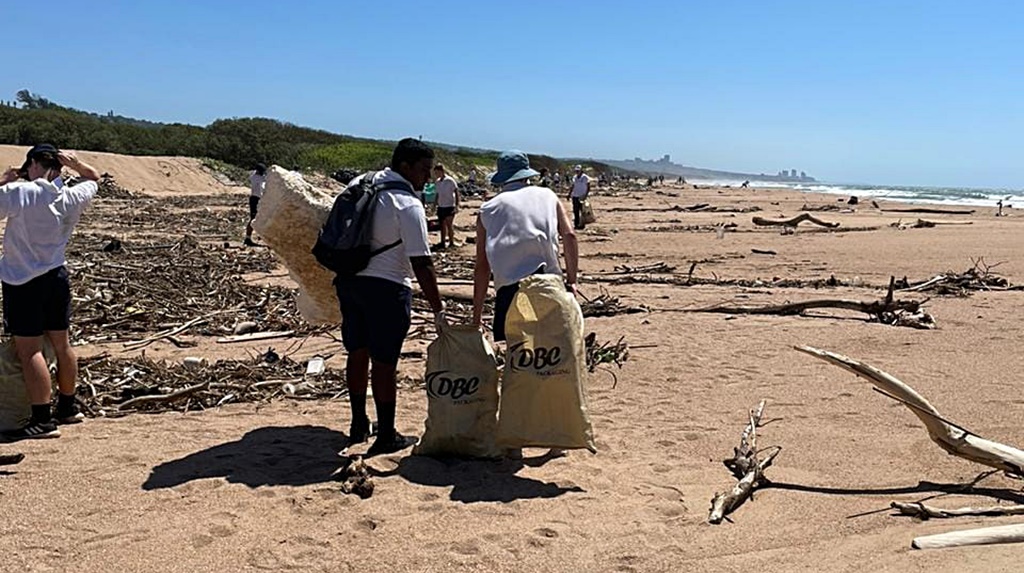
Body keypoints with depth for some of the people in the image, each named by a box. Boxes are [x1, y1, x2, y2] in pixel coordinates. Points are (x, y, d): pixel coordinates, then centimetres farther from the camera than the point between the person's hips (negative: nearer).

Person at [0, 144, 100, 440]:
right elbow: (94, 178, 21)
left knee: (29, 350, -4)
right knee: (62, 344, 15)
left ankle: (42, 421, -6)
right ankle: (68, 408, 28)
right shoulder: (71, 197, 1)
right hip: (57, 277, 6)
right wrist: (75, 163, 3)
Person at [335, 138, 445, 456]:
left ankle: (359, 425, 32)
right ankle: (386, 437, 11)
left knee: (357, 353, 17)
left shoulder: (359, 184, 8)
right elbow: (421, 265, -18)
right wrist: (439, 311, -13)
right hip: (386, 287, -7)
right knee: (383, 362, 1)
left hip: (348, 280, 8)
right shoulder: (408, 204, -15)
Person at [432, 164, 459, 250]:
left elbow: (456, 193, -11)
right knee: (442, 225, 9)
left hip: (449, 206, -6)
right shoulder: (437, 182, 8)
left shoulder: (450, 180, -11)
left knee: (449, 224, -6)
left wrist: (456, 205, -18)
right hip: (441, 206, 6)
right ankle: (442, 242, 17)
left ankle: (451, 242, 3)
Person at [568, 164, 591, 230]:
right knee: (575, 211, 7)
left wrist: (585, 195, -16)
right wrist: (569, 194, 11)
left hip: (582, 197, -6)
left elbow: (588, 187, -7)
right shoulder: (574, 177, 12)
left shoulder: (585, 177, -5)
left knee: (582, 211, -5)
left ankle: (582, 224, -1)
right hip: (575, 196, 6)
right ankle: (576, 224, 13)